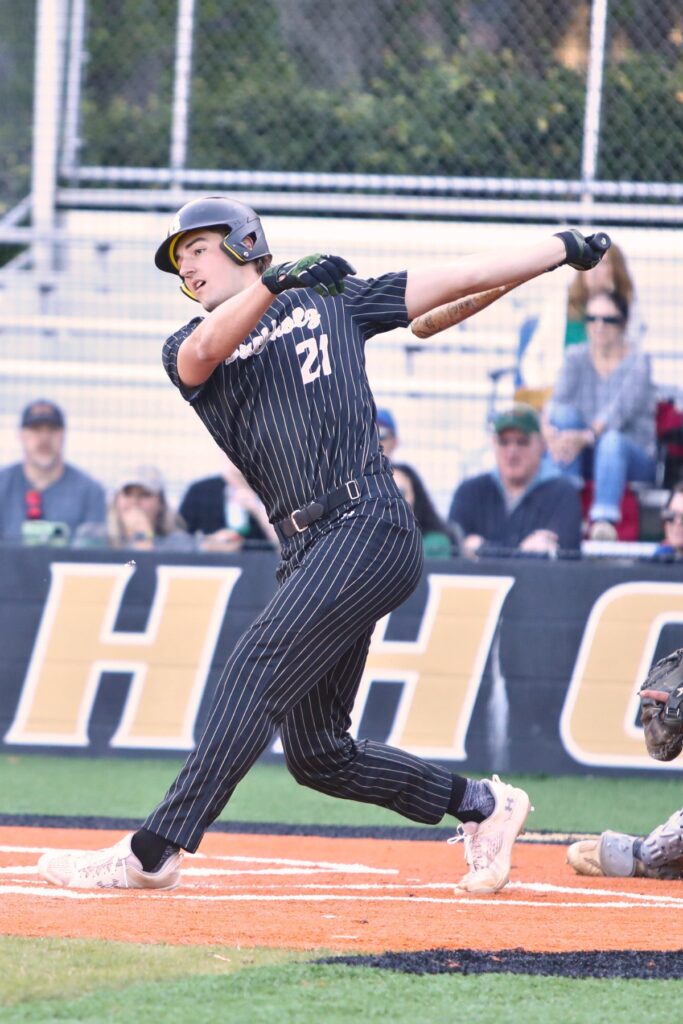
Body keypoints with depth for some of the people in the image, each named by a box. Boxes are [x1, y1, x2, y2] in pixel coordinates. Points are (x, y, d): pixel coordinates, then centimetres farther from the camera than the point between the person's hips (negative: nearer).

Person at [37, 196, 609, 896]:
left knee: (260, 663, -22)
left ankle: (153, 852, -27)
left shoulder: (331, 300, 15)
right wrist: (273, 284, -23)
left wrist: (563, 248, 13)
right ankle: (481, 805, 24)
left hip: (369, 528, -6)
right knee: (317, 757, 4)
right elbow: (205, 351, -8)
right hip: (307, 552, 6)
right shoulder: (186, 349, 18)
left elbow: (461, 278, 17)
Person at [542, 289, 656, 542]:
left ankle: (604, 521, -53)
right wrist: (548, 429, -33)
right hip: (586, 456, 4)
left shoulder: (638, 363, -7)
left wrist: (584, 437, -41)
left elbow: (620, 411, -23)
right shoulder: (576, 358, 5)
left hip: (634, 458, -4)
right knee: (564, 414, -23)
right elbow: (558, 400, -9)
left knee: (612, 439, -37)